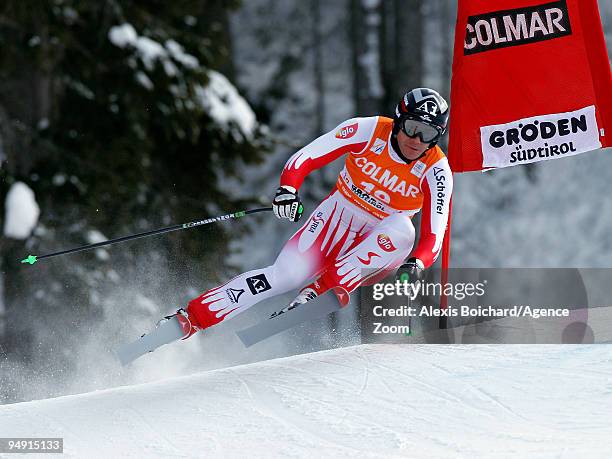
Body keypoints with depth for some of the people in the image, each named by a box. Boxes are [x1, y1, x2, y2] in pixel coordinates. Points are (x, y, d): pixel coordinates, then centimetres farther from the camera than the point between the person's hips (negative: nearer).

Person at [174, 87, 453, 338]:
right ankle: (193, 316, -25)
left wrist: (417, 264, -38)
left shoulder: (436, 171, -13)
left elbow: (433, 235, -17)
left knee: (401, 231, -34)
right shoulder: (368, 130, -12)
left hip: (377, 246, 0)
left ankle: (318, 292, -38)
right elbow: (305, 158, -12)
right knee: (288, 274, -25)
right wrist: (288, 188, -32)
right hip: (337, 217, 0)